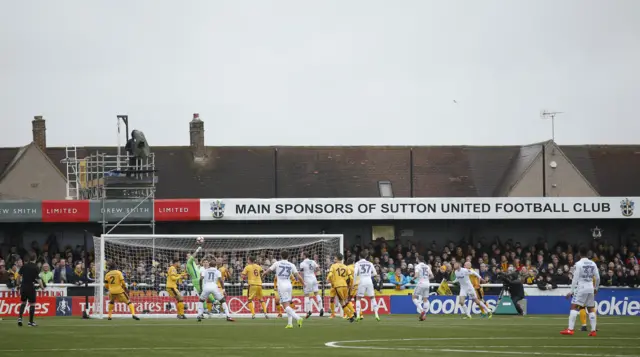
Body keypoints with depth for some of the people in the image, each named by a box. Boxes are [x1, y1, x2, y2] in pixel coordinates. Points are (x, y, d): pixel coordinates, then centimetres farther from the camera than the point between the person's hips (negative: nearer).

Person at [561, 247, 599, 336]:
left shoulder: (579, 264, -8)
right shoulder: (593, 264, 7)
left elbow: (575, 279, -11)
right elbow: (597, 278, 10)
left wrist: (571, 291, -6)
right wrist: (596, 288, 26)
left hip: (581, 288, -5)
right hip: (590, 288, 5)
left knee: (574, 307, -7)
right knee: (591, 309, 11)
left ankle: (570, 329, -18)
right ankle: (593, 330, 9)